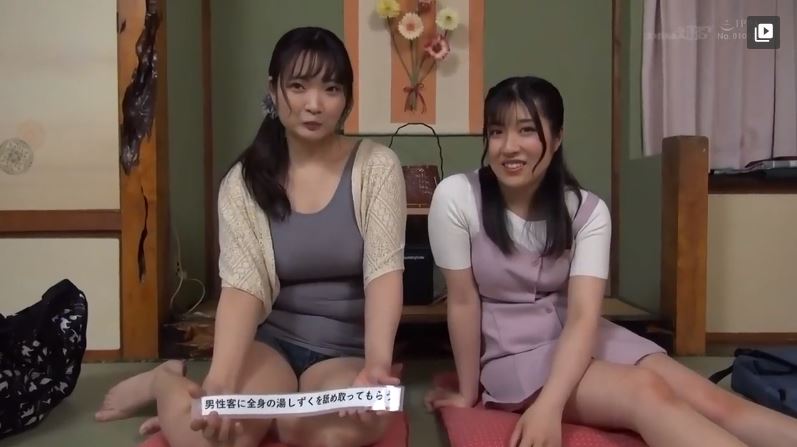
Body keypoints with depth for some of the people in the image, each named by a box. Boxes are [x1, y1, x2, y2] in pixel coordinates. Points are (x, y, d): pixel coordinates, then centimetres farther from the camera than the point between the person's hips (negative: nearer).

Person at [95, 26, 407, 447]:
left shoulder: (377, 166, -7)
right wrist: (220, 382, -33)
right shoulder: (244, 182, -4)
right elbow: (243, 286, -15)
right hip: (269, 340, 0)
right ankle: (167, 383, 7)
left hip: (346, 349, 1)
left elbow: (384, 271, -16)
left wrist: (377, 364, -34)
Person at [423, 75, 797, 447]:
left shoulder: (587, 210, -9)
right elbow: (463, 301, -11)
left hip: (577, 339, 4)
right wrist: (469, 392, -4)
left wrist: (549, 405, -34)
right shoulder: (456, 198, -16)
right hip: (513, 354, -3)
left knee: (712, 401, -17)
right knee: (648, 391, -27)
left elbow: (582, 316, -19)